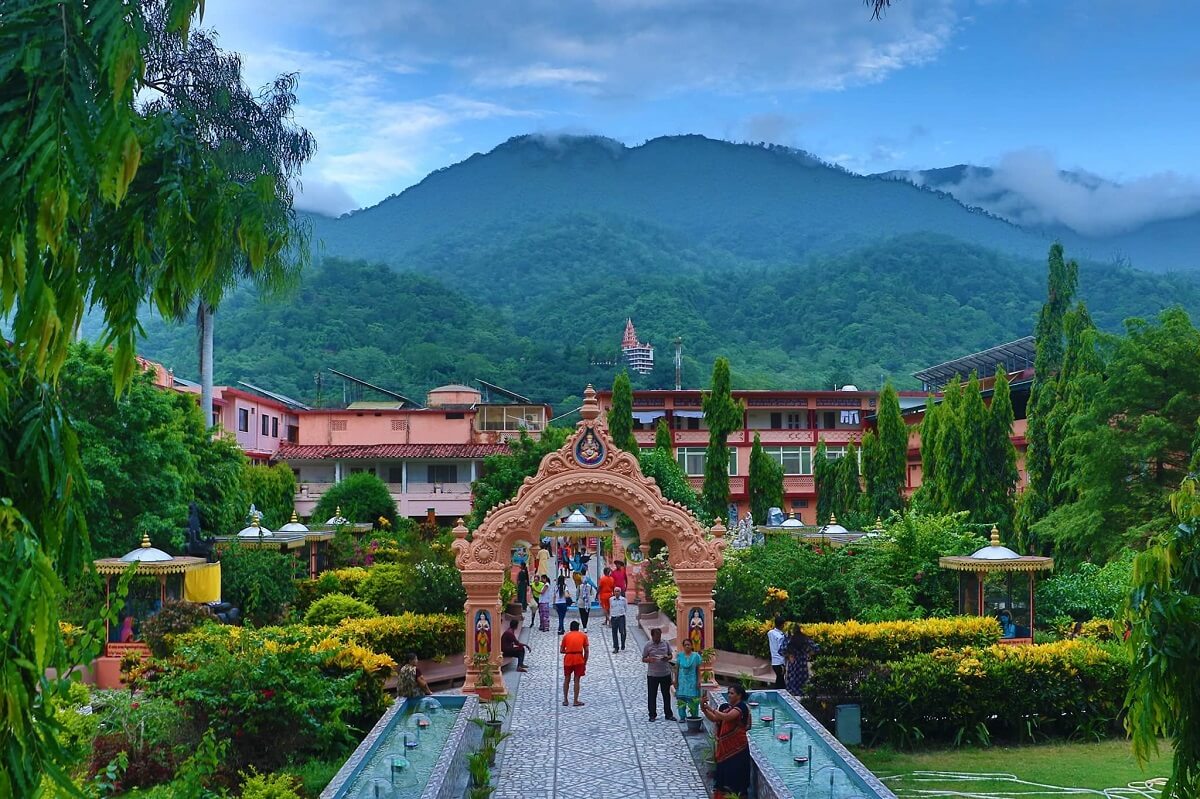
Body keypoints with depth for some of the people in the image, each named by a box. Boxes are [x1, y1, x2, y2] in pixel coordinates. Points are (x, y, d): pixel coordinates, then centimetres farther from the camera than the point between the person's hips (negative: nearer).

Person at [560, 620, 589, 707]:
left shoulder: (566, 636, 9)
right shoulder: (583, 635, 8)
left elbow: (561, 650, 8)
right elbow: (586, 650, 4)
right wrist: (585, 662, 11)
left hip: (568, 659, 1)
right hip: (579, 659, -1)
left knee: (566, 679, 13)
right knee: (576, 680, 4)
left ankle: (565, 700, 13)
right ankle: (576, 701, 4)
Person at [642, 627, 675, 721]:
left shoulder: (665, 643, 3)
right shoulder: (648, 645, -3)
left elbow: (670, 655, 12)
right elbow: (643, 659, 1)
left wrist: (667, 658, -11)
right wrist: (649, 659, -21)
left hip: (665, 674, 2)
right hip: (652, 674, -2)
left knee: (666, 694, 9)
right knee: (651, 695, 2)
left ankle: (668, 714, 19)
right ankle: (652, 715, 13)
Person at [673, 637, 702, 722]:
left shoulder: (696, 656, 0)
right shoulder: (680, 655, 3)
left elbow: (698, 670, 2)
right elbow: (677, 669, 6)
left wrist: (699, 681, -3)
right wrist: (675, 680, 4)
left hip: (692, 681, -1)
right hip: (682, 681, 1)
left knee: (693, 699, -4)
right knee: (681, 699, 1)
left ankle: (694, 716, 6)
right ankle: (682, 717, 9)